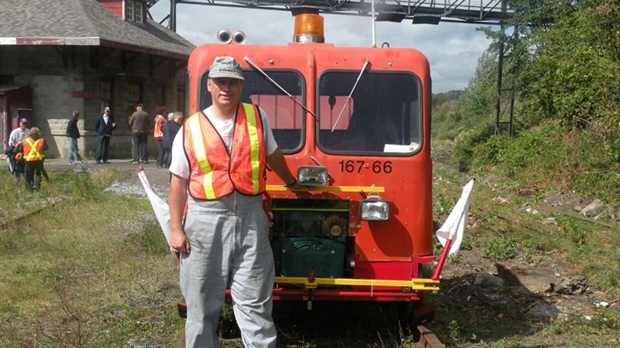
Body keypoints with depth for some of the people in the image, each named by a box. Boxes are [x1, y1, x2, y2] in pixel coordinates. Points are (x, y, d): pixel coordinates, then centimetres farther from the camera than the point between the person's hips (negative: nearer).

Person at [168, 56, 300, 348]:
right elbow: (178, 183, 3)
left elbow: (273, 156, 23)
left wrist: (291, 182, 37)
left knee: (254, 302, 3)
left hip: (250, 218, 1)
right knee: (202, 302, 9)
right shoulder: (191, 129, 1)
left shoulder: (257, 118, 6)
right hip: (205, 220, 0)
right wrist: (176, 229, -1)